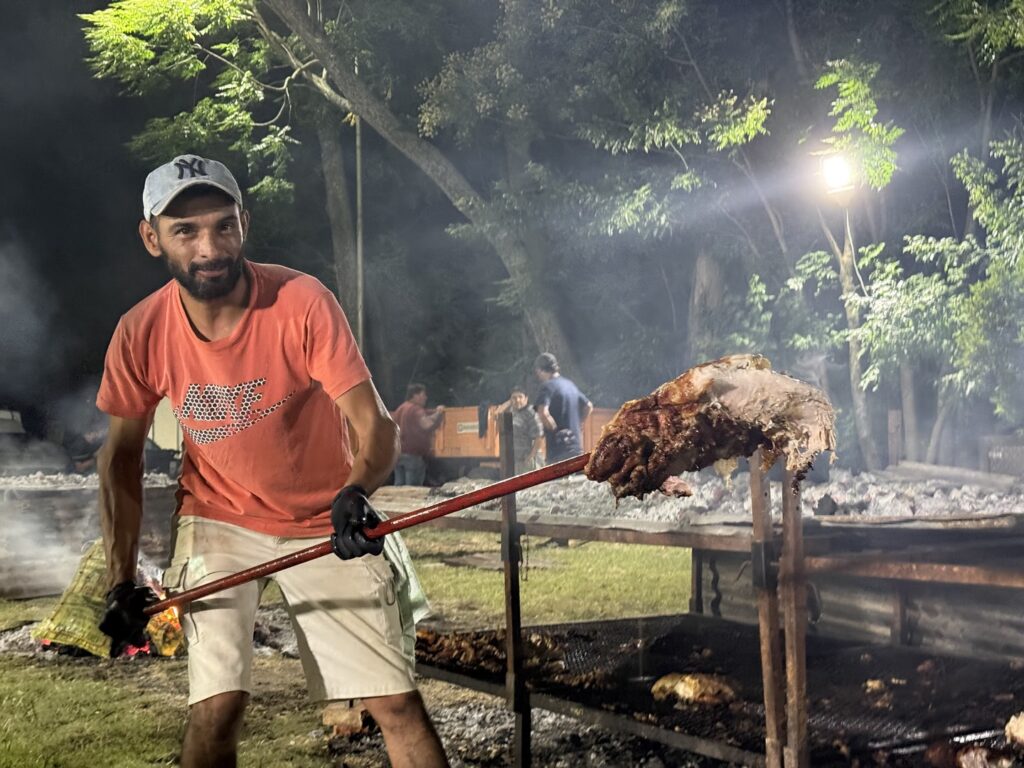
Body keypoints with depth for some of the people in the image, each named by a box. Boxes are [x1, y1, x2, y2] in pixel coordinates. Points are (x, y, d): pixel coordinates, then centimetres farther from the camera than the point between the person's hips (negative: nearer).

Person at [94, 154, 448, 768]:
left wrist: (356, 493, -49)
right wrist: (122, 581, -4)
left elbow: (376, 425, -27)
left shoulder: (304, 303, -23)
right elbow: (122, 455, -1)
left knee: (397, 702, -5)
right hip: (220, 522, 1)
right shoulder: (140, 333, -14)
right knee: (217, 705, -14)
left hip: (326, 522, -1)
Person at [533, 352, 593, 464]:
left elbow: (543, 413, -27)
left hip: (559, 448, -8)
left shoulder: (548, 386, -10)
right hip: (576, 448, 8)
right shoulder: (569, 384, 15)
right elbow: (588, 406, 26)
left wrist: (555, 428, -13)